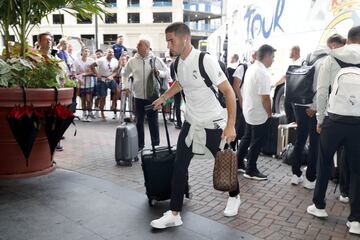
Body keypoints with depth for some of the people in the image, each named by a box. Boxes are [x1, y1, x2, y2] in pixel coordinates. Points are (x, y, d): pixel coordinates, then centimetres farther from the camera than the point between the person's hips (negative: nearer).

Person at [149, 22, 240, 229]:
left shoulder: (206, 61, -22)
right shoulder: (180, 62, 0)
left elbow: (229, 91, -21)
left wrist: (231, 125, -27)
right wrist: (163, 98, 27)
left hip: (213, 124, -6)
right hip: (191, 123, 6)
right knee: (179, 166, 3)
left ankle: (235, 197, 40)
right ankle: (174, 214, 12)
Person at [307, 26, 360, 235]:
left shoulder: (332, 59, 3)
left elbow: (322, 91, 0)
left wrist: (320, 119, 9)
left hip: (334, 119, 0)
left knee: (324, 163, 16)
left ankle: (319, 206, 27)